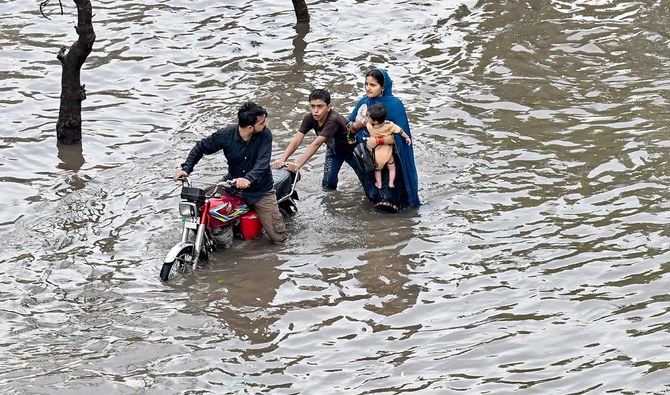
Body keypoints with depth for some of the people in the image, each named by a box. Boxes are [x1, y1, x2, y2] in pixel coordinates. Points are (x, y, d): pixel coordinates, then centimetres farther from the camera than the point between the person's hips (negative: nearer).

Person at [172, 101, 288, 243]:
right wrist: (186, 168, -14)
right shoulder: (226, 134, -15)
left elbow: (263, 162, -29)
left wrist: (249, 179, -48)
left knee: (279, 238, -5)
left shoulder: (265, 134, -19)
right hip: (233, 183, 2)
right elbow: (201, 147, -2)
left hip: (260, 190, -2)